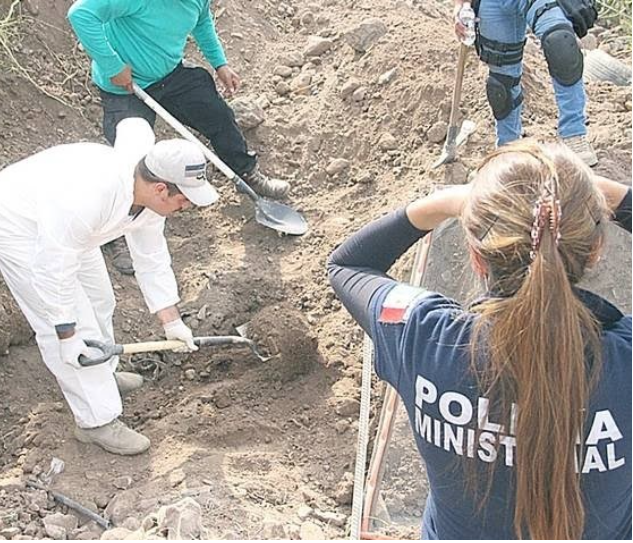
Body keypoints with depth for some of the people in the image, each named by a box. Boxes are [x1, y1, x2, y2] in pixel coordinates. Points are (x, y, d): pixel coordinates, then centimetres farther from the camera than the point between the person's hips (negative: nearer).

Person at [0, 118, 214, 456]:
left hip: (63, 225, 9)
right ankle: (97, 421, 4)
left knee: (97, 300, 20)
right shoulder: (89, 197, -41)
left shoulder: (149, 194, -15)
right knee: (75, 324, -8)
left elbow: (152, 258, -1)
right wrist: (66, 334, -25)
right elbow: (54, 270, -33)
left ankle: (103, 374, 43)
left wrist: (171, 321, 2)